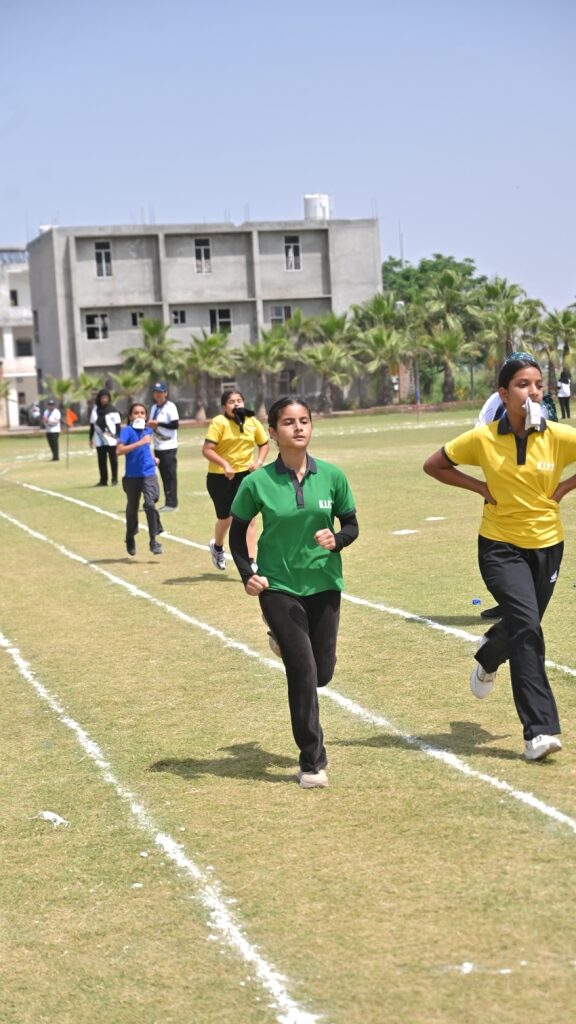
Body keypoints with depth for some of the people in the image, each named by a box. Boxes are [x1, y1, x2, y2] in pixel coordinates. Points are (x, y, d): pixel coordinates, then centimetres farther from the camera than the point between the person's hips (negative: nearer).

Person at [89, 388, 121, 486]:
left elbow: (117, 425, -2)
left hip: (111, 440, -4)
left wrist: (118, 439, -8)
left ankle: (114, 479, 7)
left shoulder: (113, 411, -2)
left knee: (113, 460, 0)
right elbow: (92, 425, 13)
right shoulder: (95, 410, 7)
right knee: (101, 461, 6)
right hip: (99, 440, 4)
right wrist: (91, 438, 12)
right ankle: (103, 480, 12)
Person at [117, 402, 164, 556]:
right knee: (132, 508, 12)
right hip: (132, 476, -2)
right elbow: (119, 450, -25)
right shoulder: (127, 431, -10)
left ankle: (153, 541, -9)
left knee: (150, 505, -16)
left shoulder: (148, 430, 7)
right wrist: (140, 443, -27)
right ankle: (130, 538, 35)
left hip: (149, 474, 2)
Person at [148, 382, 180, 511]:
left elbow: (175, 425, -16)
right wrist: (151, 425, -1)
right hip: (158, 447, 8)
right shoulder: (154, 408, 15)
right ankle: (168, 502, 14)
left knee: (170, 476, -6)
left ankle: (172, 503, -5)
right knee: (164, 476, 10)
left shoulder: (170, 407, -8)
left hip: (169, 447, -8)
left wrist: (158, 424, -18)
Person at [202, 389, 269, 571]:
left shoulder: (253, 422, 1)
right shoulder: (219, 422, -13)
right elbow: (207, 450, -19)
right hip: (220, 477, -3)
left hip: (245, 475, 3)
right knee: (226, 519, 13)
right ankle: (217, 546, 46)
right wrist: (225, 465, -31)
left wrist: (259, 461, -2)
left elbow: (264, 443, 16)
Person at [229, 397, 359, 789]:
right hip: (278, 587, -3)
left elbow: (351, 524, 6)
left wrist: (337, 539, -16)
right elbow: (238, 531, 5)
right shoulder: (259, 483, -9)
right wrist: (247, 574, -7)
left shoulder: (332, 476, -4)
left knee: (322, 672, 10)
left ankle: (285, 643, 47)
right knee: (303, 671, -9)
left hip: (324, 585, 3)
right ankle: (313, 762, 5)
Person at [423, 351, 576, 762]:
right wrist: (481, 487, -7)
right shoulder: (483, 439, -12)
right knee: (528, 629, -18)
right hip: (500, 546, -3)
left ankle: (488, 659, 57)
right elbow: (434, 465, 2)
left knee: (521, 627, 19)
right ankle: (540, 730, -14)